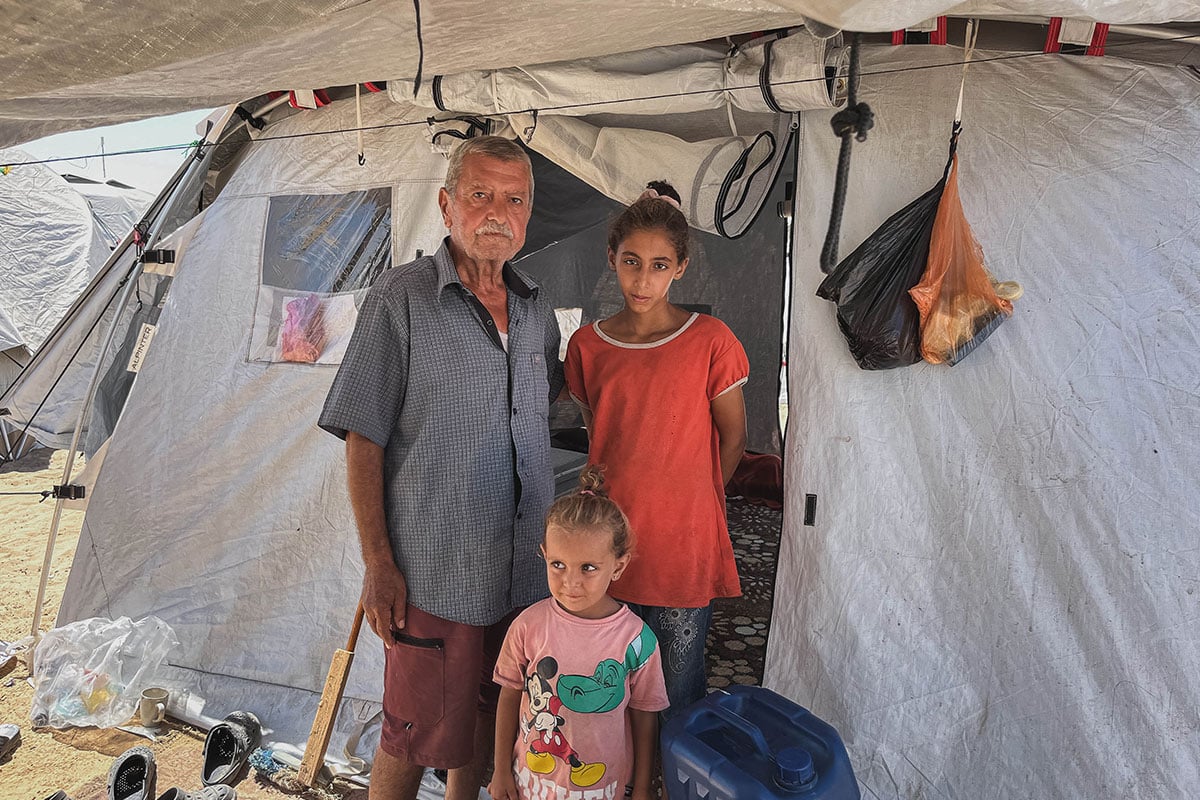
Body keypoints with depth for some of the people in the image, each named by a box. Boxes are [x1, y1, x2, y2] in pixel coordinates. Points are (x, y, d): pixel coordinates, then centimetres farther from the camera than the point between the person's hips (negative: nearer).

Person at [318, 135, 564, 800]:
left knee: (486, 718, 21)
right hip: (433, 569, -5)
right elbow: (363, 441, -11)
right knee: (417, 734, 8)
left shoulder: (537, 310, 6)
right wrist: (378, 564, -14)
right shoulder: (401, 298, -11)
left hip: (524, 568, 6)